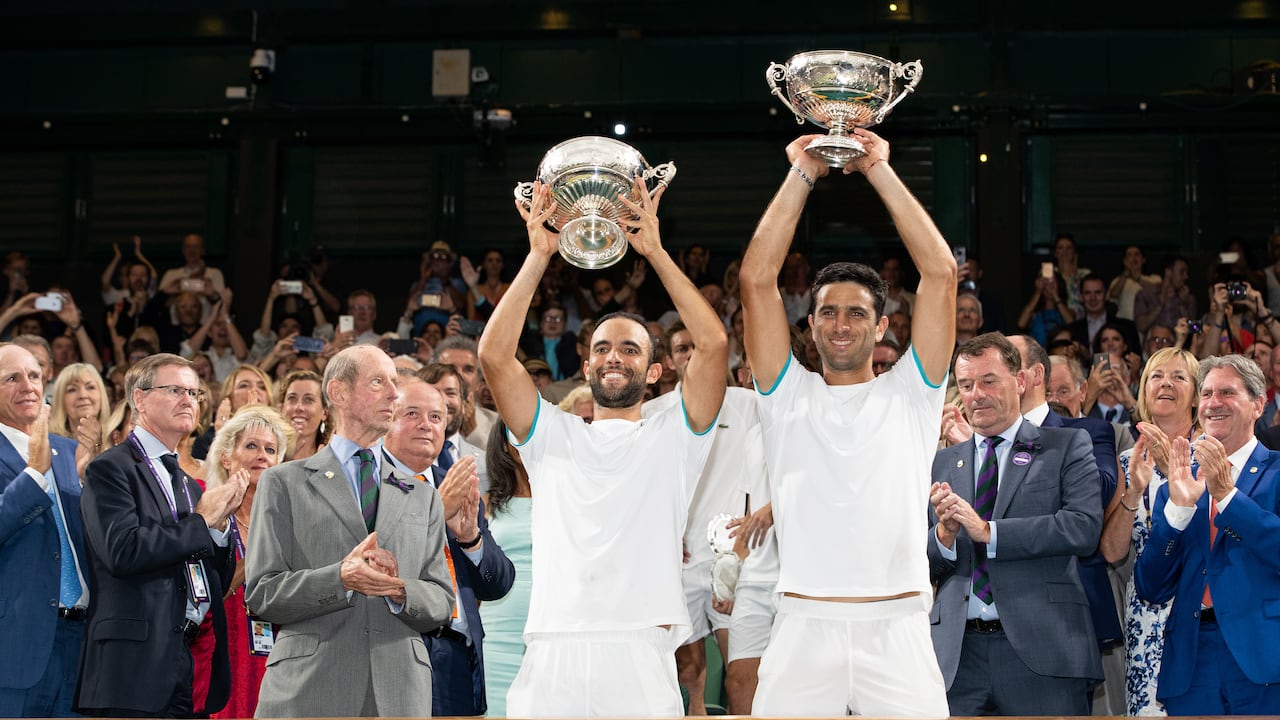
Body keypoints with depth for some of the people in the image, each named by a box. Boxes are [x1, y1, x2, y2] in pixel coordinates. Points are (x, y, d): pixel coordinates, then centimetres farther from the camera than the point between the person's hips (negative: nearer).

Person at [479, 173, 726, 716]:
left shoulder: (671, 438, 12)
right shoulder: (554, 435, 16)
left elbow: (713, 344, -1)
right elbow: (494, 355, 4)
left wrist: (654, 250, -1)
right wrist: (539, 256, 3)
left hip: (642, 657, -1)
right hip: (550, 656, 1)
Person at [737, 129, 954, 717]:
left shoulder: (909, 393, 11)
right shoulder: (788, 395, 11)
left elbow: (941, 273, 4)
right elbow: (756, 280, 4)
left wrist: (881, 173, 5)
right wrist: (800, 176, 5)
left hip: (897, 629, 0)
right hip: (803, 629, 0)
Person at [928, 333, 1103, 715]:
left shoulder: (1067, 446, 5)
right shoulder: (942, 464, 14)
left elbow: (1085, 526, -11)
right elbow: (922, 567, 12)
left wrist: (988, 531, -14)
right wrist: (944, 535, -10)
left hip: (1041, 651, -2)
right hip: (958, 654, 3)